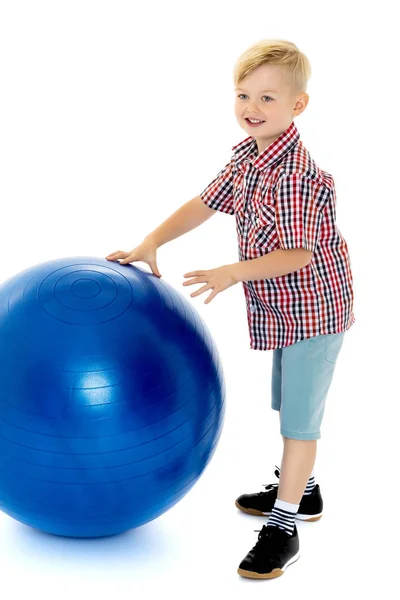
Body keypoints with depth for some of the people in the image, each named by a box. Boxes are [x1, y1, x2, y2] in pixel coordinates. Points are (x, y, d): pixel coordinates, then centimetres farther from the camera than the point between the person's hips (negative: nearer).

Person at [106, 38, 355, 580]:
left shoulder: (299, 175, -28)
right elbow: (206, 202, 8)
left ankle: (283, 528, 3)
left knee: (300, 415, -4)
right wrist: (151, 244, 1)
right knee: (289, 404, 22)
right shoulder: (247, 155, 1)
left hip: (313, 306, -9)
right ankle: (300, 490, 40)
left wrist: (233, 273, -34)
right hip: (283, 309, 9)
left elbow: (297, 254, -28)